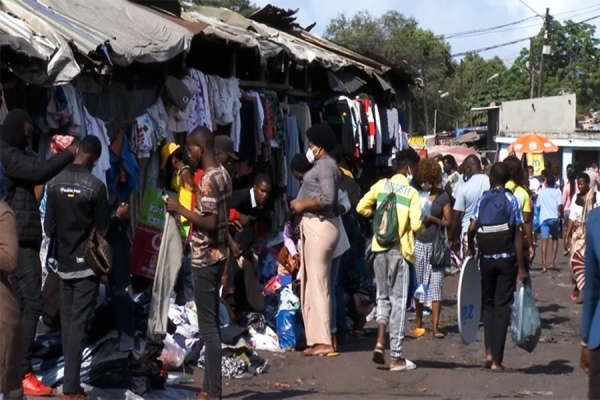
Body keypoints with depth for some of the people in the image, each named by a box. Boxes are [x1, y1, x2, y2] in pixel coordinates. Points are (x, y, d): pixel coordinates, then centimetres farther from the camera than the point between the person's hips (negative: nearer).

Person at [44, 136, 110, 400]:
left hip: (63, 263, 4)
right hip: (87, 264, -4)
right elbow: (103, 230, -7)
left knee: (66, 321, 12)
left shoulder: (55, 183, -2)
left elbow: (48, 228, 3)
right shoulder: (96, 186, -14)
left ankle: (70, 379, 15)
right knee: (78, 324, -3)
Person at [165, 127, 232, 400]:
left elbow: (210, 223, -24)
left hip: (205, 258, -10)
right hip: (216, 255, 10)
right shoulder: (223, 174, 11)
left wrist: (180, 209, -16)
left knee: (208, 324, -6)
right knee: (211, 322, 13)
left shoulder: (208, 180, -18)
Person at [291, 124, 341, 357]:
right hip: (313, 226, 11)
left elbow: (327, 198, -23)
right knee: (311, 284, 12)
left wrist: (303, 205, -12)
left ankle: (323, 342, -9)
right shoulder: (322, 165, 21)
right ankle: (318, 338, 15)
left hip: (320, 227, -11)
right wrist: (300, 203, 10)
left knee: (317, 283, -10)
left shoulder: (325, 166, -11)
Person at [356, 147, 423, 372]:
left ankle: (380, 343, -1)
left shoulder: (381, 185, 4)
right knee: (398, 301, 1)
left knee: (383, 296, 18)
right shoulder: (412, 193, -7)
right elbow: (416, 225, -16)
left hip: (379, 247, 4)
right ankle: (396, 357, 4)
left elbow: (361, 208, 2)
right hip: (399, 250, -4)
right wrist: (423, 228, 7)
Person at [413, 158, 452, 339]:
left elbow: (449, 222, 1)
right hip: (419, 243, 2)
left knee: (436, 284, -5)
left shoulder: (443, 196, 0)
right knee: (418, 284, 9)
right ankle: (419, 323, 23)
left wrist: (432, 218, -13)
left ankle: (435, 326, -5)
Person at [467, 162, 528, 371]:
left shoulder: (483, 199, 1)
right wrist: (521, 268, -8)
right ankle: (497, 360, 0)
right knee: (502, 307, 3)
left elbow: (472, 229, -10)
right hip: (506, 259, -2)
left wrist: (471, 248, 10)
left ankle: (489, 352, 4)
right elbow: (517, 236, -10)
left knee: (488, 304, 17)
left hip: (486, 259, 2)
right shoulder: (511, 200, -5)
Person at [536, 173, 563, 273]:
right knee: (555, 239, 23)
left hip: (544, 218, 0)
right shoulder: (557, 191, 2)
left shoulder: (541, 192, 6)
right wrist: (560, 213, 8)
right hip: (554, 218, 0)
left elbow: (537, 205, 11)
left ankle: (544, 265, -18)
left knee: (544, 241, -8)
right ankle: (553, 260, 18)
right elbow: (560, 205, -10)